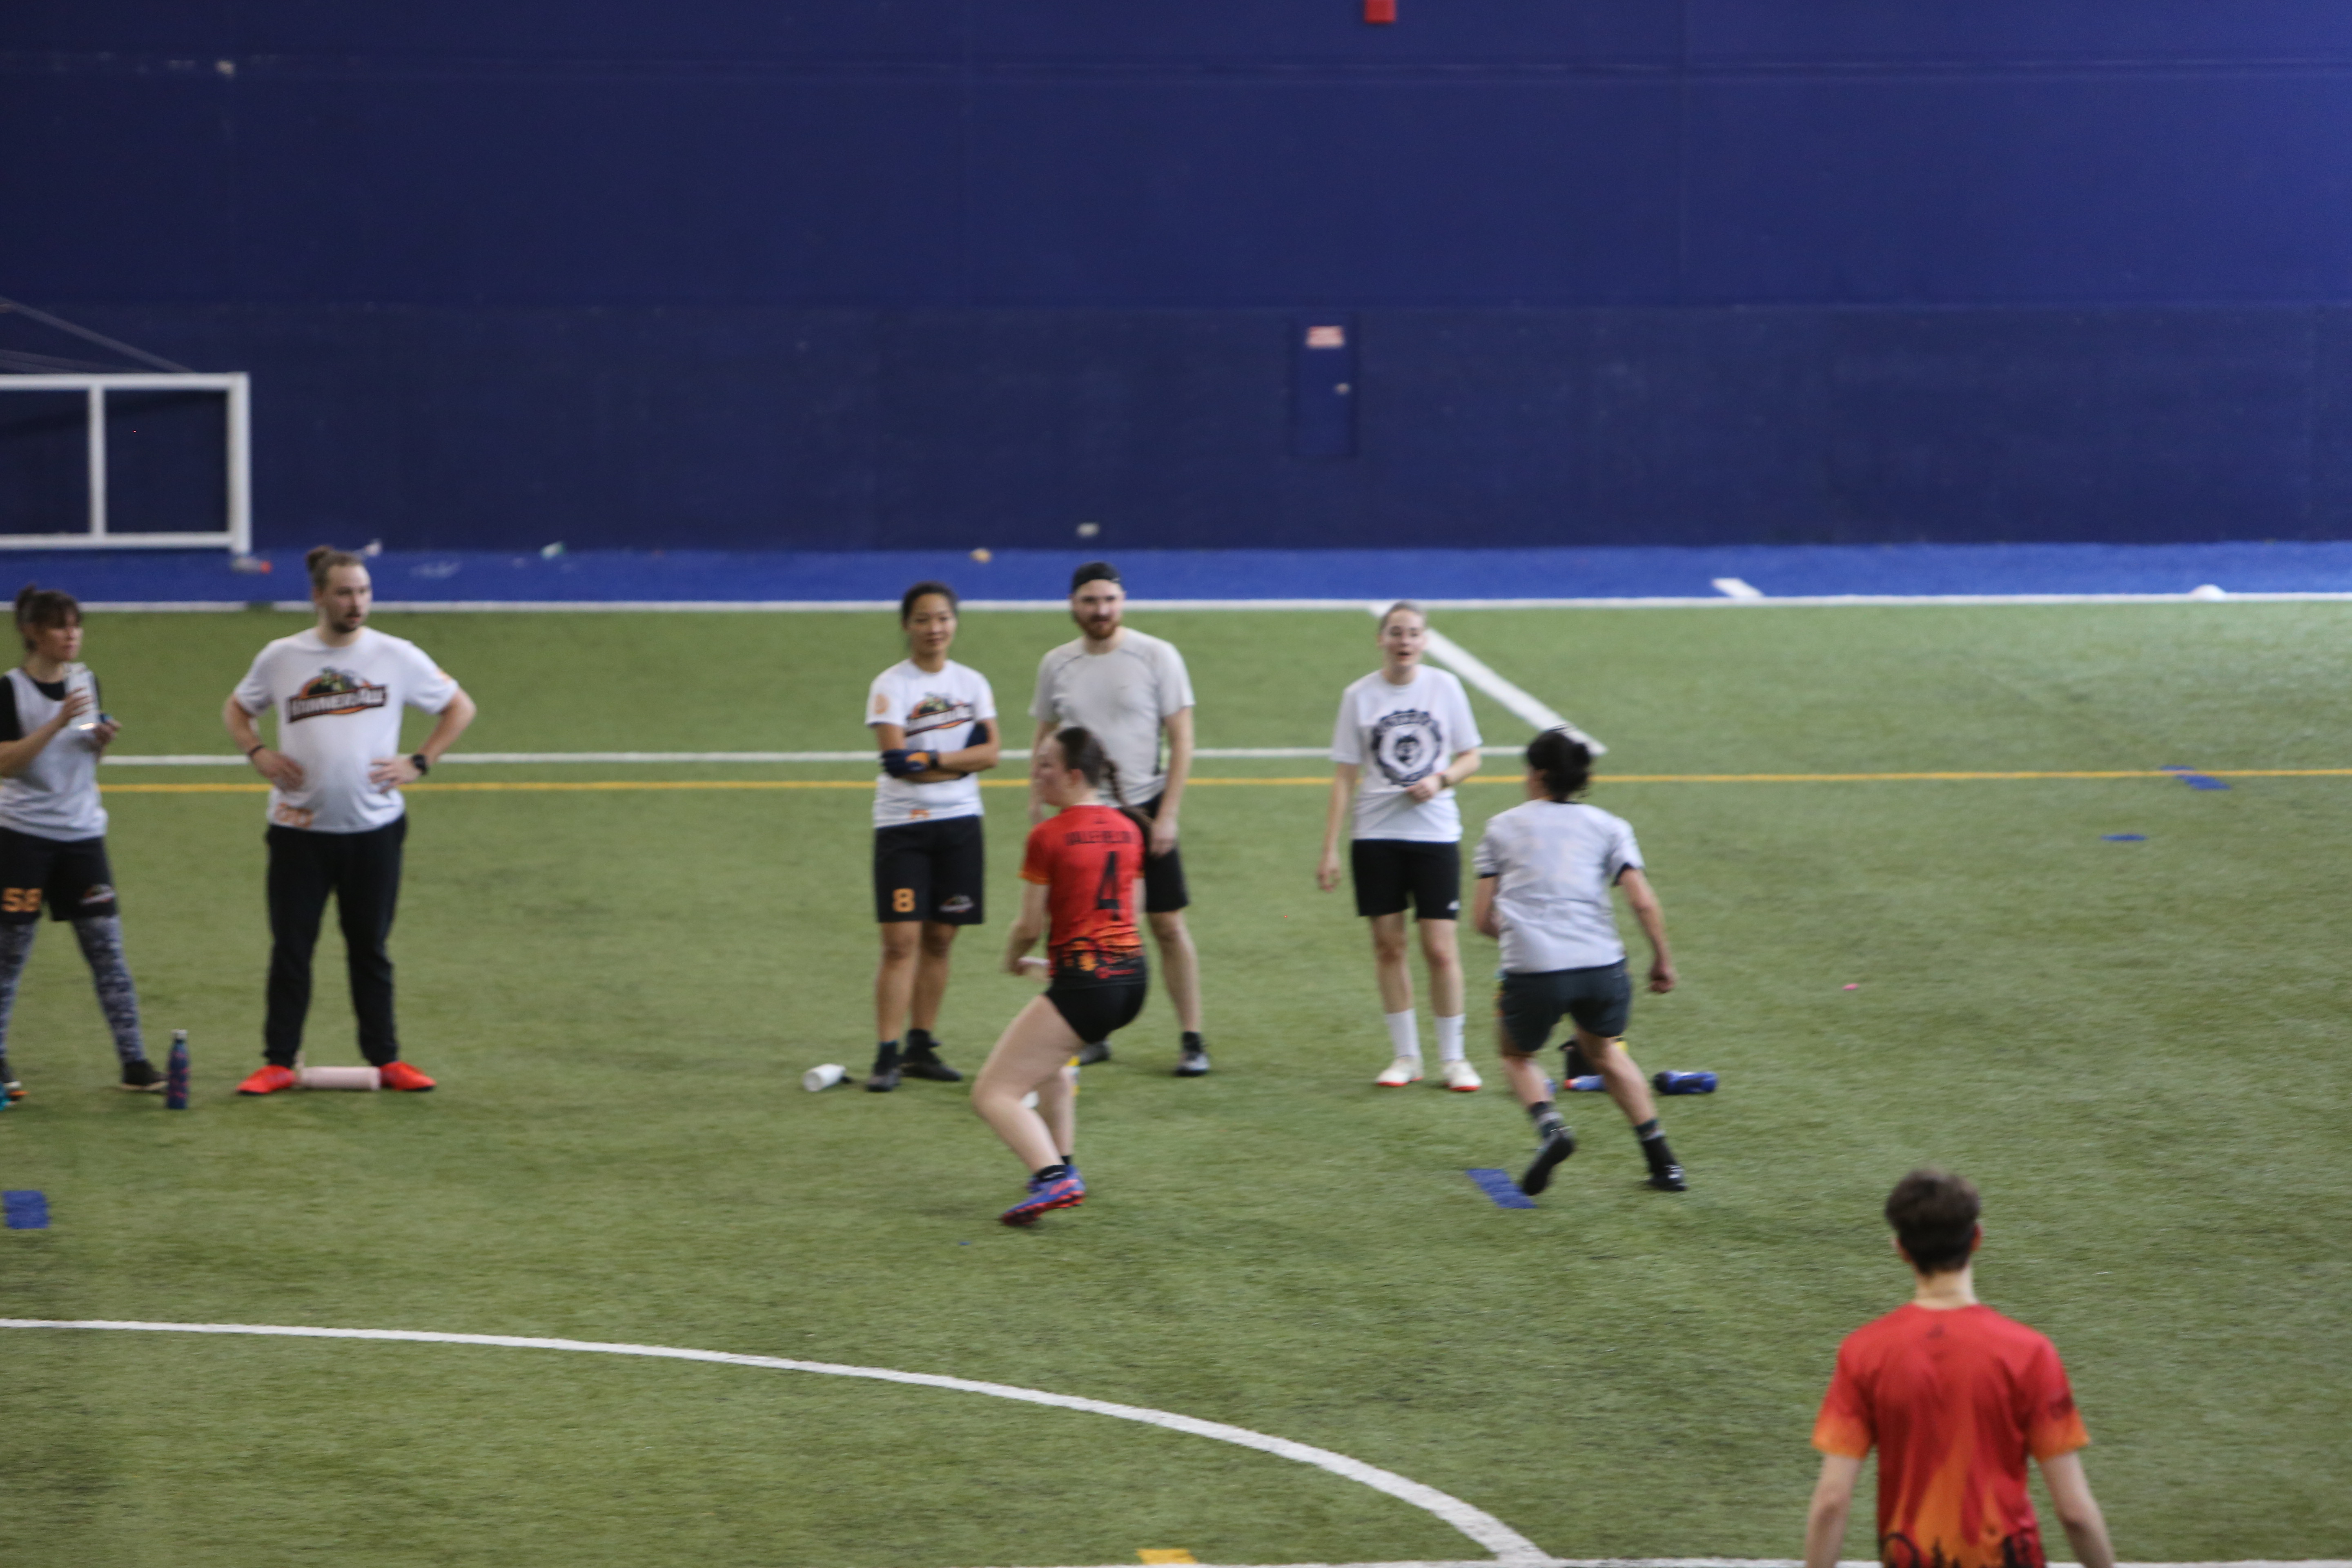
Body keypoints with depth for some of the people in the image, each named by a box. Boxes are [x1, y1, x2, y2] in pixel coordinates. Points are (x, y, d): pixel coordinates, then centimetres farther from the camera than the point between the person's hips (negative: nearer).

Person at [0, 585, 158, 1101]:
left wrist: (102, 740, -3)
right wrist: (59, 722, -23)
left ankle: (133, 1060, 2)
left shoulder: (86, 681, 7)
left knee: (108, 949, 1)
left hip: (82, 831, 5)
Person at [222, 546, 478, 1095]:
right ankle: (278, 1063, 8)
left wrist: (419, 763, -2)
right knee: (290, 948, 2)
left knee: (370, 949, 7)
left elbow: (460, 707, 9)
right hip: (299, 828, 0)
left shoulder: (398, 657, 0)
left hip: (375, 827, 0)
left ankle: (386, 1060, 15)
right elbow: (236, 709, 18)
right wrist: (257, 753, -1)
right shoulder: (280, 658, 2)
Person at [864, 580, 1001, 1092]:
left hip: (959, 823, 4)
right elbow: (897, 756, -15)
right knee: (901, 942, -9)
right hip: (902, 826, -4)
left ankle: (921, 1047, 16)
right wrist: (964, 759, -11)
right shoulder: (890, 685, -4)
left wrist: (933, 759, -16)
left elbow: (990, 752, -2)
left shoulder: (972, 683, 9)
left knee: (940, 939, 7)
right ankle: (887, 1055, -8)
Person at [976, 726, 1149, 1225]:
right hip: (1132, 977, 8)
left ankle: (1051, 1177, -25)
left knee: (993, 1095, -4)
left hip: (1083, 984, -8)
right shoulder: (1129, 829, 9)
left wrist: (1013, 959, 14)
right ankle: (1063, 1165, 33)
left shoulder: (1047, 837, -12)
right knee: (1049, 1058, 36)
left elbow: (1031, 926, -7)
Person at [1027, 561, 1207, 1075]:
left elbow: (1182, 738, -6)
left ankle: (1192, 1040, 2)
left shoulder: (1157, 656, -6)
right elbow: (1045, 738, 15)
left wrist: (1167, 815, -12)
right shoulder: (1056, 665, 5)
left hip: (1144, 810, -3)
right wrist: (1037, 805, 6)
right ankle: (1092, 1036, 14)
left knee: (1168, 925, -3)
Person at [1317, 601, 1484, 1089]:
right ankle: (1406, 1056, 14)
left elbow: (1470, 758, 8)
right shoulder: (1360, 696, 1)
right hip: (1376, 835, 1)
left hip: (1435, 833, -1)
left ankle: (1454, 1058, 8)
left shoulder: (1445, 687, 1)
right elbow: (1344, 776, 3)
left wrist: (1439, 779, -13)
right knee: (1388, 944, 3)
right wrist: (1330, 850, -1)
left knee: (1440, 948, -4)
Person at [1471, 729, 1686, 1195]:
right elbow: (1643, 901, 0)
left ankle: (1550, 1126, -6)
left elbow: (1482, 918, 11)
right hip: (1601, 965, 2)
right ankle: (1660, 1159, 20)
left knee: (1517, 1055, 24)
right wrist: (1663, 960, 12)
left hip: (1532, 969, -2)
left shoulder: (1502, 827, 13)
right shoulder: (1607, 826, 13)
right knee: (1605, 1051, 28)